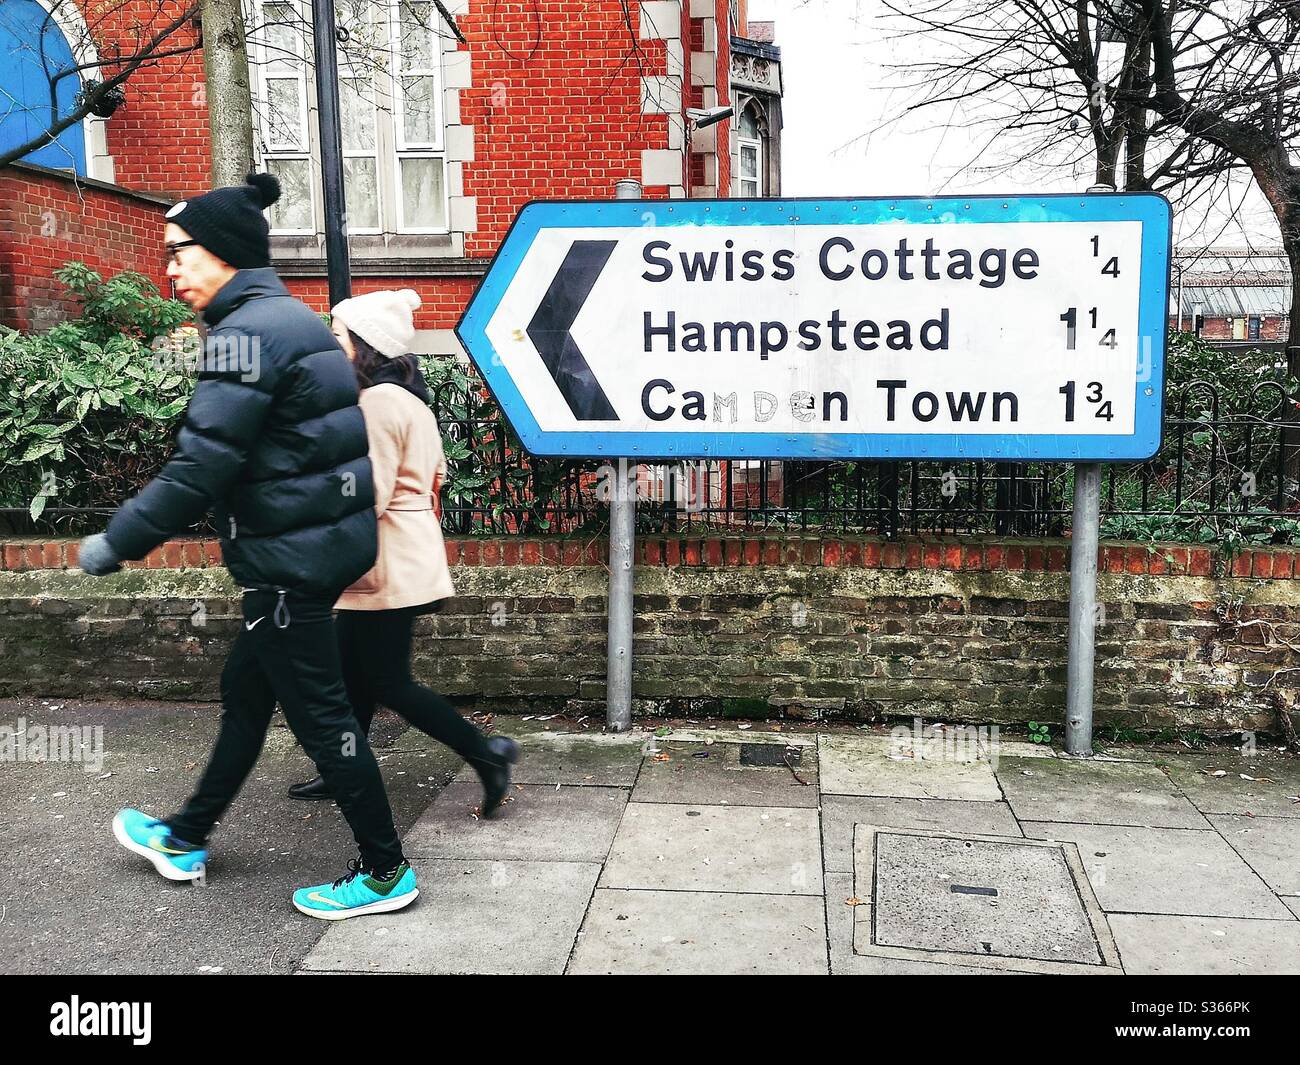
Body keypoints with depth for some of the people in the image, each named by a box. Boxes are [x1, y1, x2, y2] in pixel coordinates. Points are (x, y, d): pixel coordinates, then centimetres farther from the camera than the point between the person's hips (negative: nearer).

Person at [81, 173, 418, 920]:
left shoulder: (247, 331, -18)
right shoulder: (292, 318, 13)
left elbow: (204, 464, -22)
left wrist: (118, 543, -12)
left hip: (293, 554, -10)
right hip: (322, 540, 10)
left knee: (320, 714, 1)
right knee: (246, 690, 21)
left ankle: (385, 873, 14)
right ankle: (188, 839, 39)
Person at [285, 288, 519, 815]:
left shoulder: (378, 402, -17)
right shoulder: (410, 398, 14)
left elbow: (369, 494, -22)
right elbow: (434, 474, 19)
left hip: (384, 566, -10)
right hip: (411, 551, 10)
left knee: (388, 683, -2)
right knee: (351, 669, 16)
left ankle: (486, 753, 3)